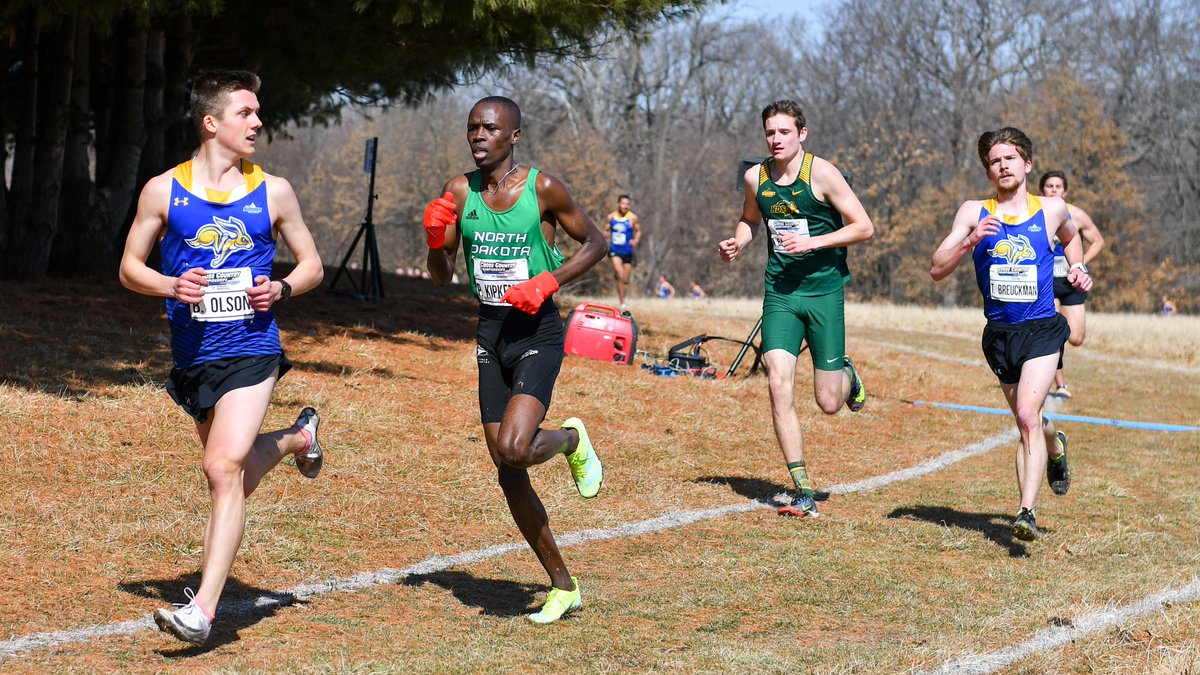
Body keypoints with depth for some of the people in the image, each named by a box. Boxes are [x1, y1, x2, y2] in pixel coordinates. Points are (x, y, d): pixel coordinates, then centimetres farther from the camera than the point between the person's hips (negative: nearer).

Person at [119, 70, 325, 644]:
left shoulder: (272, 192, 2)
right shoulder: (163, 191, 1)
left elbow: (312, 264, 12)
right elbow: (129, 268, 7)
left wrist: (281, 288, -10)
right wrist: (171, 285, -13)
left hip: (251, 350, -2)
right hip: (192, 355, 3)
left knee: (224, 468, -20)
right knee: (238, 478, 17)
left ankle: (203, 610, -20)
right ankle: (298, 438, 52)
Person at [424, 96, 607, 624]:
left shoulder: (542, 188, -8)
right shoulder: (459, 192, 4)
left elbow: (595, 243, 1)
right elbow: (441, 278, 7)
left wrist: (549, 280, -13)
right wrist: (435, 240, -13)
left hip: (537, 331, -5)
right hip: (490, 333, 5)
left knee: (514, 447, -26)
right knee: (507, 473, 4)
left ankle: (572, 439, 11)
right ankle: (563, 587, 17)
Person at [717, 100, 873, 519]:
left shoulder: (821, 173, -10)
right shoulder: (755, 177, 4)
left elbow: (864, 228, -8)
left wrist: (813, 242, -18)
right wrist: (737, 242, 3)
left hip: (824, 290, -3)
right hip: (779, 292, 3)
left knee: (829, 404, 0)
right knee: (779, 388, -13)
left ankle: (847, 375, 40)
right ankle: (804, 494, -6)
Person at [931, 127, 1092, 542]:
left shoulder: (1052, 209, 3)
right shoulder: (974, 212, 0)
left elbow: (1070, 237, 27)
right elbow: (937, 270, -6)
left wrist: (1078, 267, 9)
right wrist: (971, 240, -20)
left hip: (1042, 330, -2)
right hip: (998, 334, 2)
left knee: (1027, 415, -21)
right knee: (1027, 421, 17)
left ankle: (1027, 511, -25)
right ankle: (1056, 448, 53)